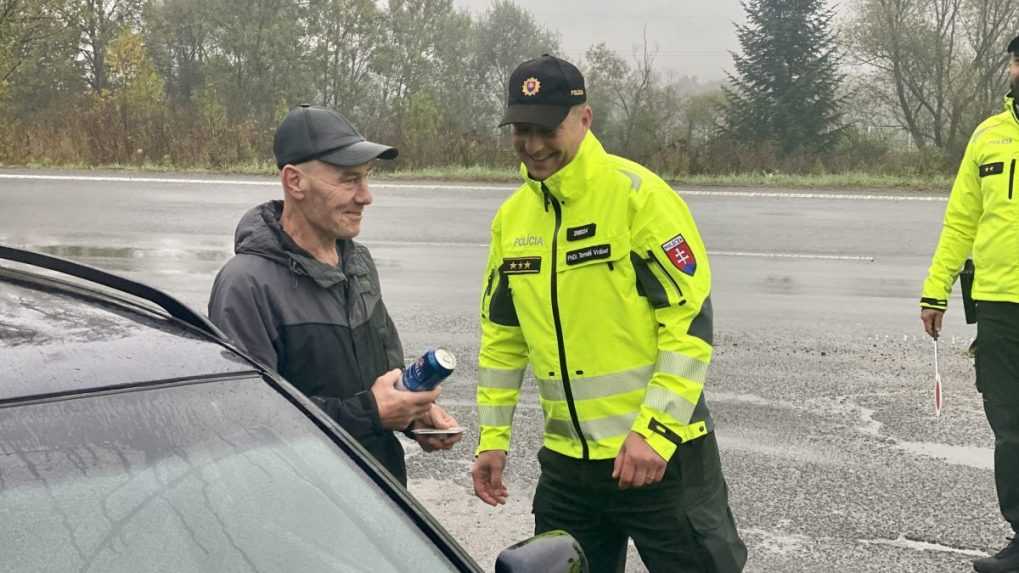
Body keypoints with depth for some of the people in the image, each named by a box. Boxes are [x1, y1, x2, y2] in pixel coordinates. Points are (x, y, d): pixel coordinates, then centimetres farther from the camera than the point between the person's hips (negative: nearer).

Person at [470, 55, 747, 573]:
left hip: (661, 452, -6)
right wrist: (492, 437, 11)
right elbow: (501, 336, 15)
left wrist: (655, 431, -20)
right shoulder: (511, 217, 6)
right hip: (566, 461, 6)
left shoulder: (638, 194, -13)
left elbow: (691, 319, -15)